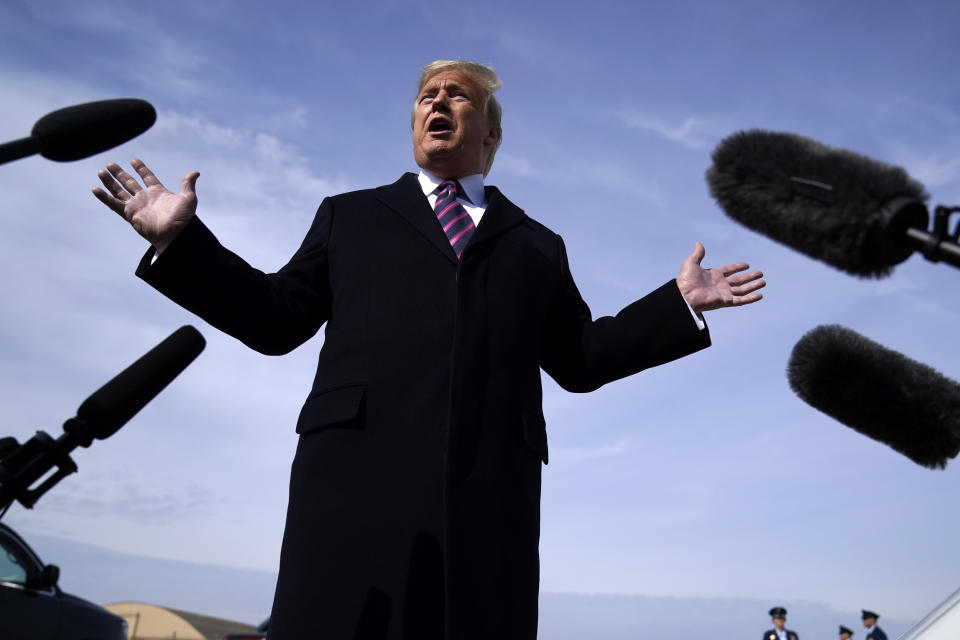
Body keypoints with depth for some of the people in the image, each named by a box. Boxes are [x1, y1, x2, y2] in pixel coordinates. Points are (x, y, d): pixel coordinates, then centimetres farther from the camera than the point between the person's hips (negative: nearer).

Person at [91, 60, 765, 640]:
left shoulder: (537, 245, 26)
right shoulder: (351, 216, 25)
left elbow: (578, 359, 20)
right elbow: (277, 318, 18)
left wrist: (680, 304, 13)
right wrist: (181, 239, 10)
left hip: (489, 487, 1)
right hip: (359, 470, 0)